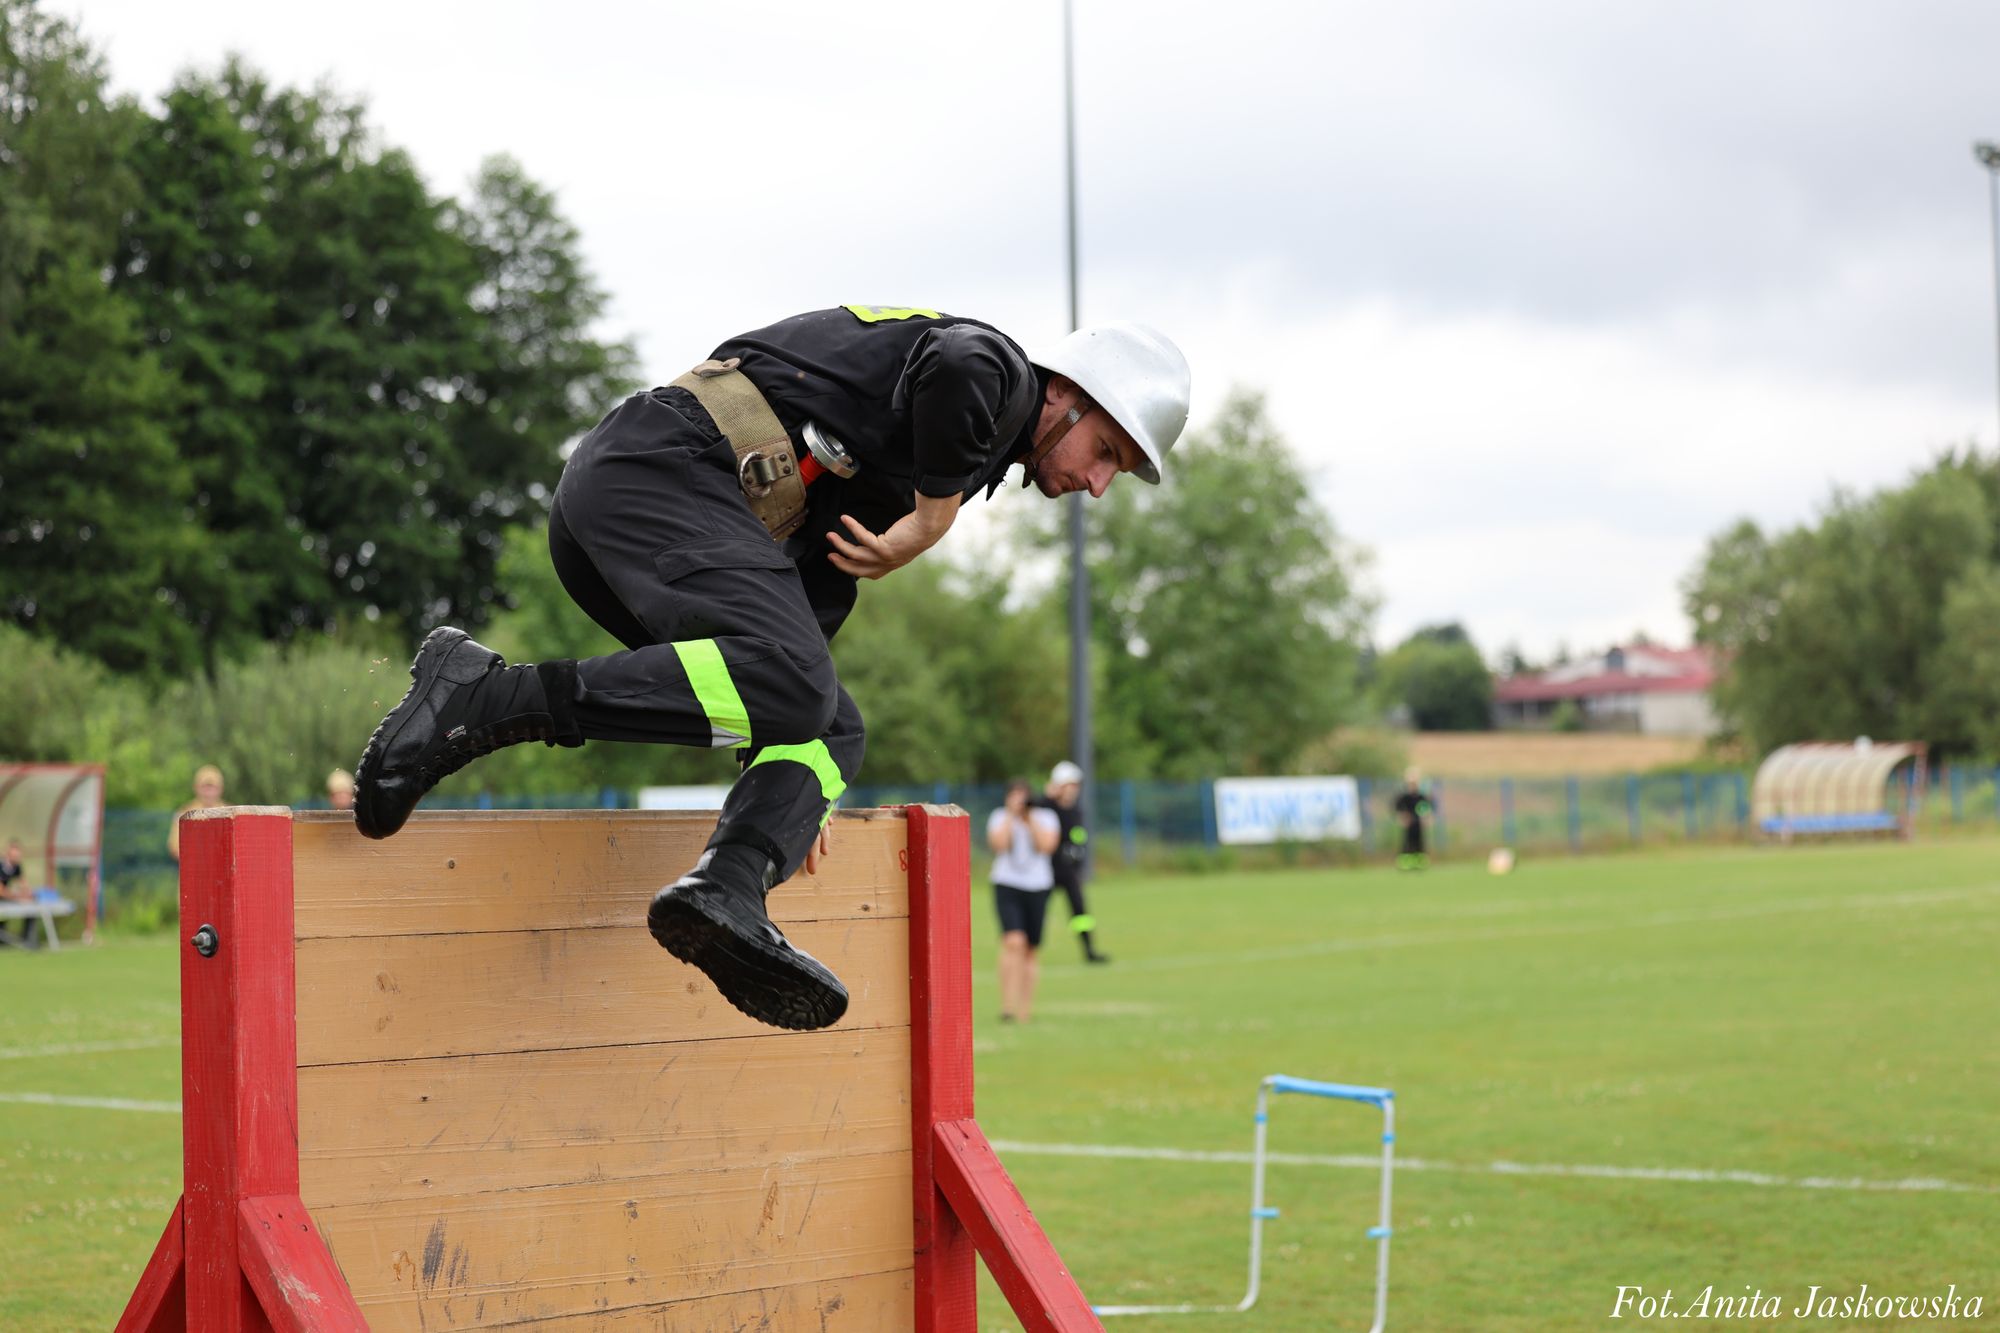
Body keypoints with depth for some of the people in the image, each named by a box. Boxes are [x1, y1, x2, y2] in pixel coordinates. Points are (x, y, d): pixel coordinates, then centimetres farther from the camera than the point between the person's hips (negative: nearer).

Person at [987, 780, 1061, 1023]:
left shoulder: (1046, 817, 4)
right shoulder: (1000, 817, 3)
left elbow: (1047, 846, -13)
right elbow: (998, 844, -15)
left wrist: (1030, 817, -12)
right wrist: (1011, 815, -12)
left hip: (1038, 887, 2)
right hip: (1007, 887, -2)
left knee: (1031, 951, 7)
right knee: (1014, 942, -21)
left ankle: (1025, 1010, 18)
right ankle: (1008, 1006, -23)